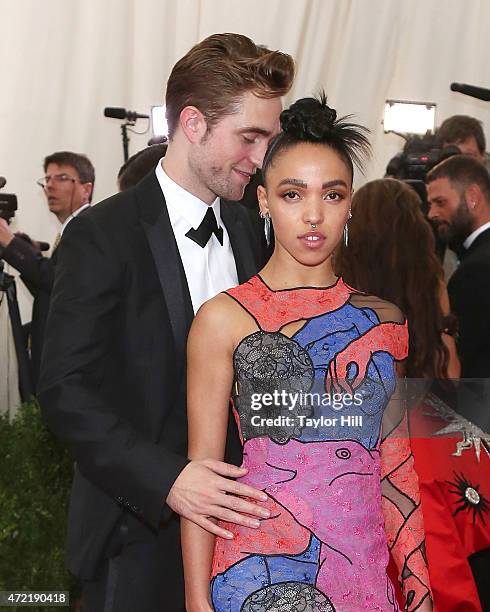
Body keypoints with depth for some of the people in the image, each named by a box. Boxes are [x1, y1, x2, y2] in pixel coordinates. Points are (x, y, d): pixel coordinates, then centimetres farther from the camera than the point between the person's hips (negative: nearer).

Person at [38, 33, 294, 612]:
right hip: (140, 530, -5)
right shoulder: (102, 236, -12)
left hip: (228, 514, 6)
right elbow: (65, 390, -16)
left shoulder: (243, 230, 8)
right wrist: (165, 479, -25)